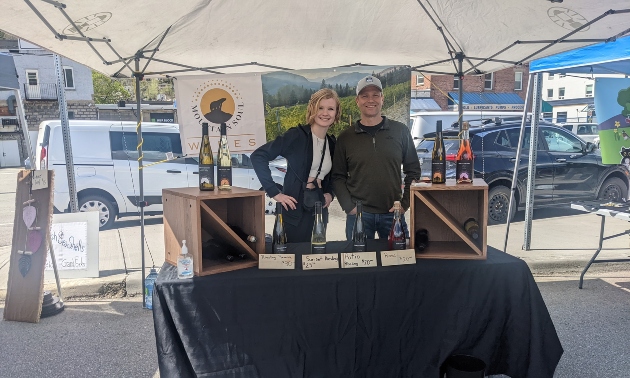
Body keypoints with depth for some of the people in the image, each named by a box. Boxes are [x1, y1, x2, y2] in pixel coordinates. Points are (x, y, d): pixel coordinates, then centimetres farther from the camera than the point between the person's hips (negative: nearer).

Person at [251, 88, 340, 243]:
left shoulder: (332, 143, 9)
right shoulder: (296, 135, -10)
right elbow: (258, 156, -14)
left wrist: (330, 193, 5)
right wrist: (275, 192, -17)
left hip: (320, 211, 6)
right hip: (295, 210, -6)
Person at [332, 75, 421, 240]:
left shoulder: (400, 131, 3)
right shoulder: (345, 137, 3)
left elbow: (413, 171, 7)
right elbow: (338, 177, 6)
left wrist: (404, 204, -2)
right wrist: (349, 207, -6)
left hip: (393, 214, 1)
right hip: (358, 214, 0)